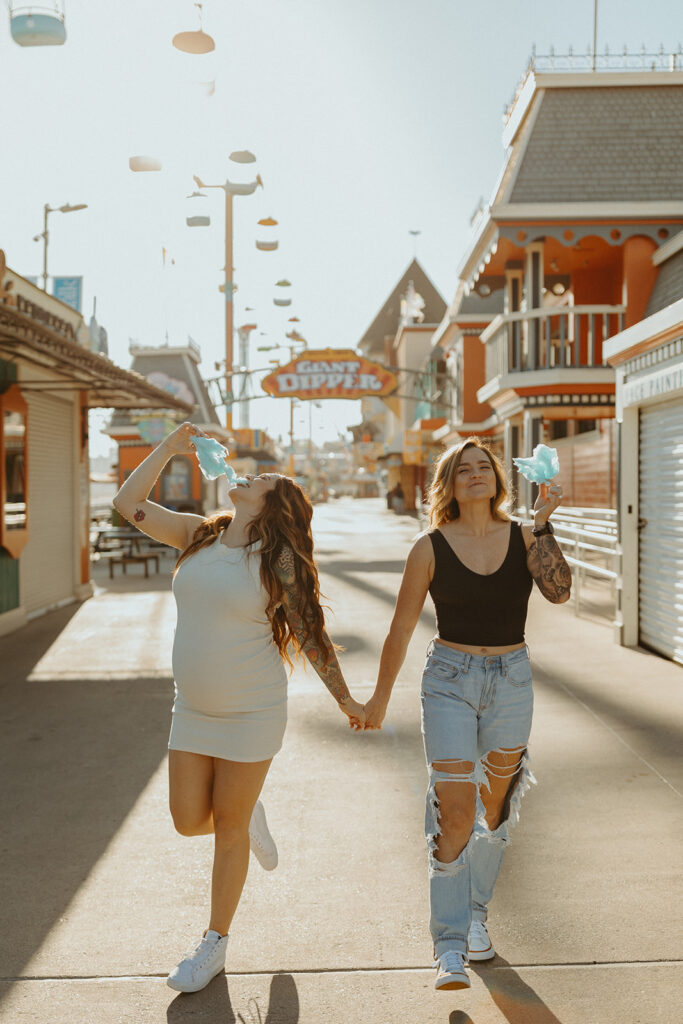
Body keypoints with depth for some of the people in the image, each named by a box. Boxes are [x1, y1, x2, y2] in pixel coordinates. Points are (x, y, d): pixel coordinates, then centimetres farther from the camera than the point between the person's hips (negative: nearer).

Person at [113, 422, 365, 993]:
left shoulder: (280, 558, -11)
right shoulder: (199, 536, 3)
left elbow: (311, 634, -8)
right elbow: (129, 502, 3)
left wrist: (345, 699, -5)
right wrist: (174, 445, 4)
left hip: (252, 714, -5)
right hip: (193, 709, 5)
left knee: (228, 829, 7)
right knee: (189, 820, 7)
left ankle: (215, 945, 28)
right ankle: (251, 818, 41)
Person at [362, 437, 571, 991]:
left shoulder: (523, 537, -1)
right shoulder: (430, 549, -6)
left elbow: (558, 590, -18)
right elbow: (402, 629, 1)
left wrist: (543, 523, -21)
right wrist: (380, 697, 8)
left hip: (512, 680, 3)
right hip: (450, 680, -2)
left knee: (495, 808, 15)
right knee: (455, 812, -8)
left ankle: (475, 915, 36)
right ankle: (450, 947, 4)